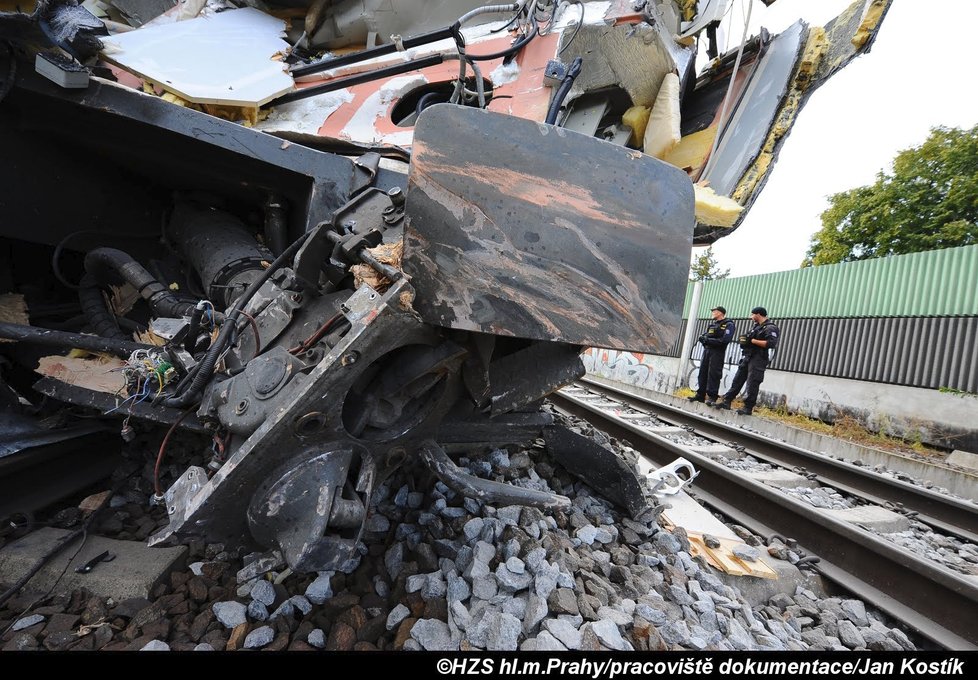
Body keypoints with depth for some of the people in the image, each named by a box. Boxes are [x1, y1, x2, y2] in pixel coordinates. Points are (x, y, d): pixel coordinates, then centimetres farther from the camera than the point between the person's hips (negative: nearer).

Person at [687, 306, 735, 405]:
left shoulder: (728, 325, -3)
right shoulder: (712, 324, 20)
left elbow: (725, 340, -16)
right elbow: (704, 336, 17)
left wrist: (709, 340, -14)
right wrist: (703, 338, -7)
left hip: (717, 352, -7)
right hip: (707, 350, 7)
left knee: (713, 374, -9)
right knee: (703, 372, 6)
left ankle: (712, 396, -5)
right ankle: (700, 395, 11)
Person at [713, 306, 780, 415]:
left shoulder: (771, 328, -9)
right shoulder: (757, 326, 19)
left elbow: (771, 343, -21)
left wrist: (753, 341, -16)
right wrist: (744, 339, 0)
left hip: (758, 359, -8)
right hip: (748, 357, 9)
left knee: (752, 384, -6)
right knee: (737, 380, 6)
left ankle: (748, 408, 0)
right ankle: (726, 401, 8)